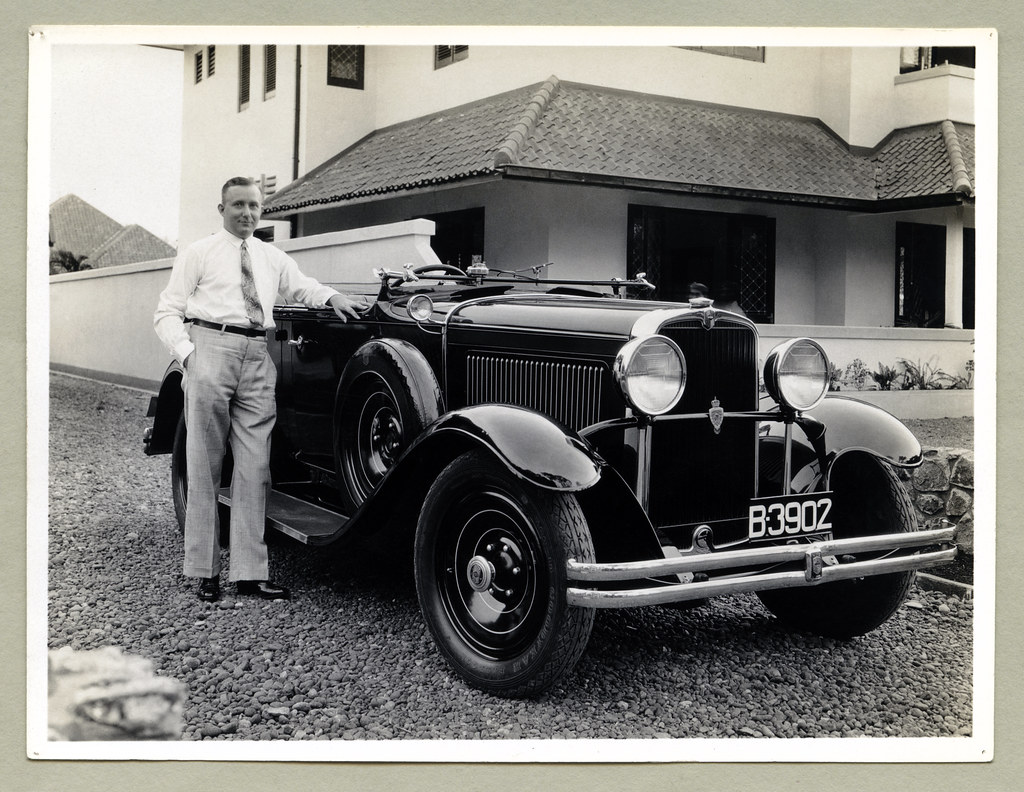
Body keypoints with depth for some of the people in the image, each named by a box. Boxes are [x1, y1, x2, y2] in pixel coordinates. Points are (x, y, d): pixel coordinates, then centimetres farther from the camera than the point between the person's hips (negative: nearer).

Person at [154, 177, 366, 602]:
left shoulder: (273, 257, 21)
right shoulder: (198, 254, 9)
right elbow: (168, 312, 5)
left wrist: (332, 297, 0)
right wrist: (187, 355, -10)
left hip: (258, 360, 4)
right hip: (211, 348, -3)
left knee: (254, 467, 0)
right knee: (205, 465, 0)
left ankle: (250, 571, 3)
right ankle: (205, 570, 6)